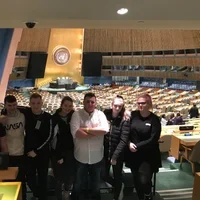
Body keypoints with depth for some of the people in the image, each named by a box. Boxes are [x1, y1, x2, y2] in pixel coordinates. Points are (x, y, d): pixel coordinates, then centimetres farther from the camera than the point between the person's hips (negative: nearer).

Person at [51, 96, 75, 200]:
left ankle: (67, 190, 42)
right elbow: (52, 138, -10)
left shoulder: (73, 116, -2)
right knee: (59, 177, 5)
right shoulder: (54, 118, -12)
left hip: (70, 152, 3)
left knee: (71, 174, 9)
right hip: (57, 153, -2)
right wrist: (58, 156, -9)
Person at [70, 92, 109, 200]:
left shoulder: (100, 114, -3)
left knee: (96, 184, 22)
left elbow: (105, 129, -19)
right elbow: (75, 132, -23)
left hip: (96, 157, 2)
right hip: (81, 157, -1)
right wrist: (96, 131, -18)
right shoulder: (77, 114, -9)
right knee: (78, 184, 18)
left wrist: (86, 129, -21)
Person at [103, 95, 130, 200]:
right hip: (105, 151, 3)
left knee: (117, 176, 14)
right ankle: (119, 186, 42)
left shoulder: (124, 120, -15)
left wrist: (115, 156, -20)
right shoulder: (105, 115, -8)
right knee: (104, 175, 13)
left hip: (118, 153, -3)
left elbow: (123, 140, -17)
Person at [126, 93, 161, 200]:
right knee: (136, 180, 14)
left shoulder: (154, 119, -10)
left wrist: (137, 146, -16)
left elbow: (153, 139, -13)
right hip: (133, 154, 4)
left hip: (148, 156, -3)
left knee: (144, 181, -8)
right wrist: (129, 143, -14)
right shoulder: (133, 115, -1)